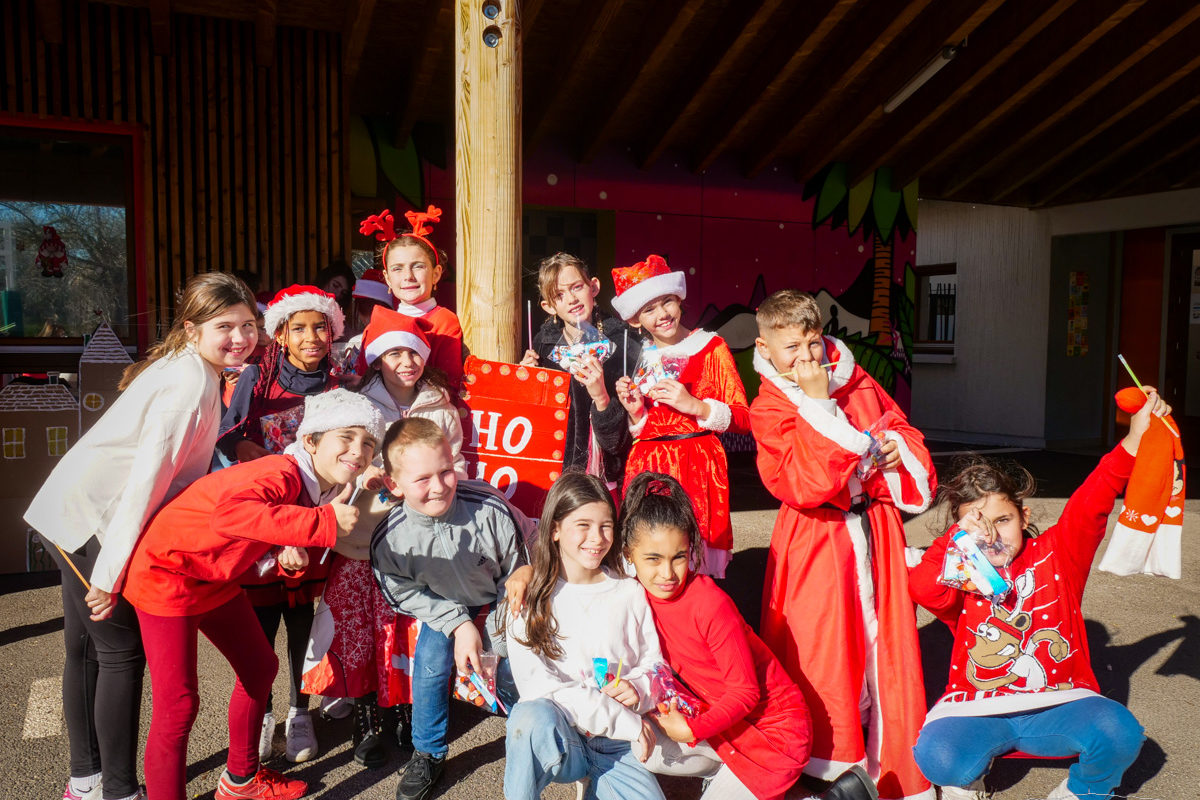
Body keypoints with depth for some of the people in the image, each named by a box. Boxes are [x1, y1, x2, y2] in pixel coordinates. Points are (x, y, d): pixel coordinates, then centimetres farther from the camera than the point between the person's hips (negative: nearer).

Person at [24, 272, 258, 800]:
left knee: (86, 647, 19)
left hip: (74, 514, 10)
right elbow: (146, 479, -25)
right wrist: (110, 573, -23)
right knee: (122, 651, 0)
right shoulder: (193, 382, -22)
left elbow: (179, 467, 12)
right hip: (89, 521, -10)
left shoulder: (188, 367, 8)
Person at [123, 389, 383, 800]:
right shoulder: (282, 474, -29)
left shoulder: (318, 490, -1)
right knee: (178, 705, -10)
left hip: (217, 578, 10)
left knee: (260, 667, 18)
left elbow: (256, 550, 6)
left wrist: (286, 557, -18)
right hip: (168, 574, -10)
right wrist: (324, 522, -49)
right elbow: (230, 514, -51)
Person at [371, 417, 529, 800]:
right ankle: (428, 754, 16)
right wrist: (458, 624, -21)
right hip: (443, 605, 2)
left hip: (497, 599, -1)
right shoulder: (389, 538, -29)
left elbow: (518, 570, -19)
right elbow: (406, 595, -10)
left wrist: (499, 634, -13)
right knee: (429, 664, -13)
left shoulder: (489, 508, -35)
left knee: (512, 674, -7)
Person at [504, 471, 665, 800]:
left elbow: (654, 661, 12)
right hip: (559, 736, -2)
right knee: (532, 715, -35)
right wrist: (625, 721, -16)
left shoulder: (630, 593, 6)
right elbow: (536, 685, -12)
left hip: (616, 745, 2)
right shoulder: (530, 599, -3)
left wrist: (637, 689, -13)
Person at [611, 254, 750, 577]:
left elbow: (744, 419, -1)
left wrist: (696, 406, -13)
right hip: (647, 467, 3)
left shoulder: (711, 348, 3)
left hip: (698, 465, -3)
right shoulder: (640, 359, 14)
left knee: (695, 561, -9)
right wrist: (635, 413, 0)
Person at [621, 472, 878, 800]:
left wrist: (691, 730, -23)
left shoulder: (710, 604, -27)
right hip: (724, 716, 6)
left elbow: (746, 691, -21)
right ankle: (729, 771, 12)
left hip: (773, 727, -6)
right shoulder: (642, 597, -7)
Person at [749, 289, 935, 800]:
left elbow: (901, 429, 19)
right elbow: (805, 484, -23)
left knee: (885, 636, 10)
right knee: (822, 649, 2)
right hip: (815, 543, -4)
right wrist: (816, 402, -23)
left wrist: (899, 451, -4)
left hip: (875, 531, 5)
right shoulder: (769, 409, -10)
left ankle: (896, 756, 29)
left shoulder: (859, 383, 6)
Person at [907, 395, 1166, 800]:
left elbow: (1089, 506, -9)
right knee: (937, 755, -30)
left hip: (1055, 705, 2)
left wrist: (1133, 440, -21)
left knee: (1120, 732, -29)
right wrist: (961, 538, -23)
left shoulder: (1055, 554, 4)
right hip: (977, 711, -1)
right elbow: (923, 588, -25)